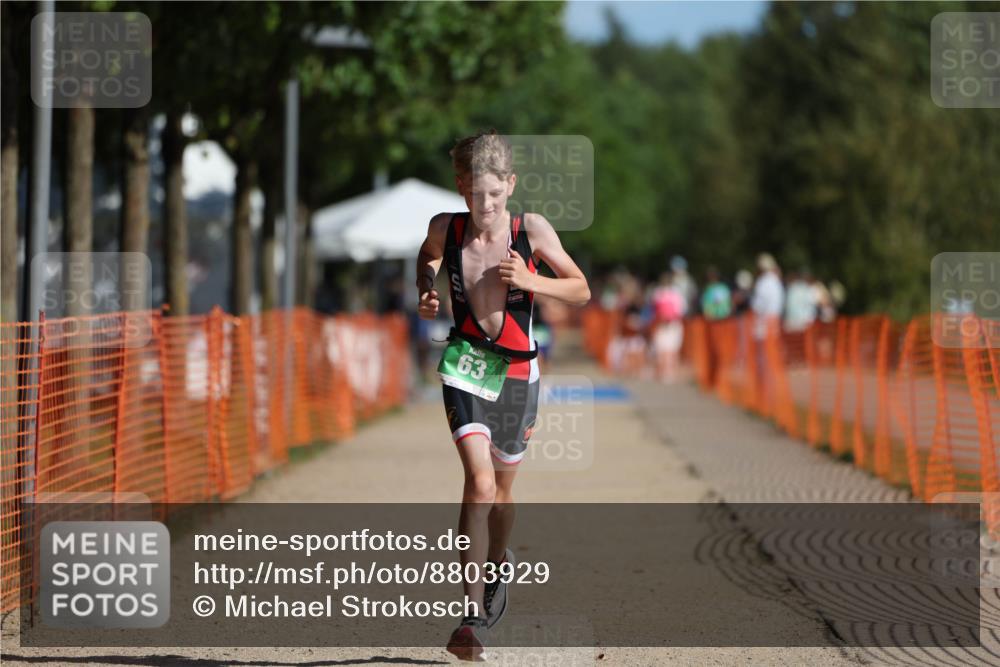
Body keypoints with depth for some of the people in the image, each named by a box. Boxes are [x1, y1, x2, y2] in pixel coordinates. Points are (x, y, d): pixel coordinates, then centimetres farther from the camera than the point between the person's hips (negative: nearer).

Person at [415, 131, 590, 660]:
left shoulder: (531, 230, -11)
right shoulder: (445, 229, -8)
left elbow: (581, 291, -3)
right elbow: (427, 257, 17)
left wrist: (530, 281, -19)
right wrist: (425, 292, -2)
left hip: (516, 370, 1)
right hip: (466, 364, -1)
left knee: (501, 487, 18)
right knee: (479, 480, -20)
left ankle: (496, 566, 49)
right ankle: (472, 613, -21)